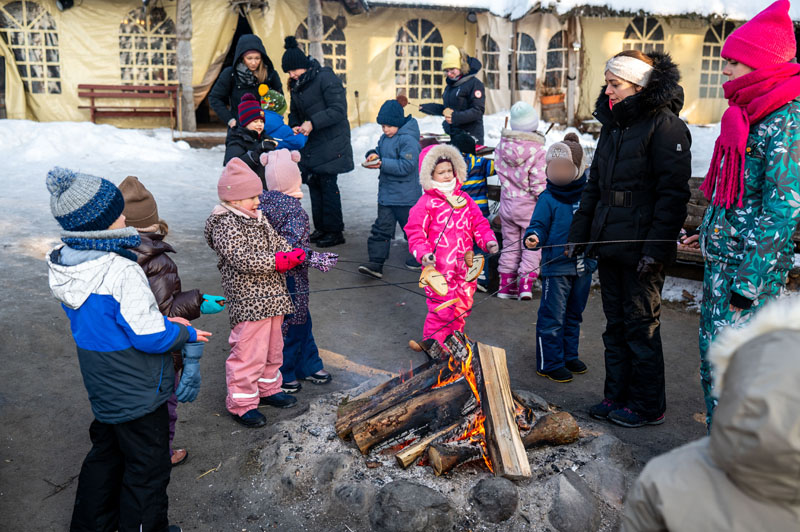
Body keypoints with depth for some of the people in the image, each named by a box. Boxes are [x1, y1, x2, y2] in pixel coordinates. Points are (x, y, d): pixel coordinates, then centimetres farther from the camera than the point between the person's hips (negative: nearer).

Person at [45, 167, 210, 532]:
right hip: (138, 394, -8)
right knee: (147, 467, 11)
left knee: (106, 453, 28)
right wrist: (187, 333, -7)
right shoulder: (121, 272, -31)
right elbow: (150, 336, -27)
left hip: (102, 389, 9)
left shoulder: (64, 263, -3)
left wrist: (162, 320, 3)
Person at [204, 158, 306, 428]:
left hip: (272, 298, 9)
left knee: (272, 347, 21)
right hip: (249, 302, -9)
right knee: (249, 352, -1)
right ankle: (242, 403, 14)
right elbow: (244, 260, -27)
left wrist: (297, 255, -7)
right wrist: (283, 260, -27)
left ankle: (268, 389, 39)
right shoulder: (225, 225, -17)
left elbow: (277, 242, 14)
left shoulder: (258, 218, 12)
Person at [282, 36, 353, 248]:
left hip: (330, 143, -8)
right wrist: (295, 126, 0)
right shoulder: (297, 84, 13)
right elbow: (294, 111, 22)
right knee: (313, 184, 9)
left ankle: (335, 231, 1)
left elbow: (338, 110, -19)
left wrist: (313, 123, -24)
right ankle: (321, 228, 19)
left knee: (328, 185, -7)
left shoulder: (325, 78, -12)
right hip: (310, 144, 8)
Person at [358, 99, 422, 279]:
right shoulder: (384, 138, 10)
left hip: (405, 196, -7)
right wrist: (373, 155, -2)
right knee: (382, 227, 3)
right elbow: (380, 151, 23)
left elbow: (406, 165, -23)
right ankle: (376, 263, 2)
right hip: (386, 194, 7)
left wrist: (382, 163, -26)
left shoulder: (408, 140, -16)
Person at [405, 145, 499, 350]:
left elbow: (479, 223, 16)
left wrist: (488, 241, 0)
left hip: (464, 265, 6)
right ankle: (433, 341, 10)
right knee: (442, 306, -8)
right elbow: (415, 232, -6)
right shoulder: (426, 203, -4)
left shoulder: (464, 200, 13)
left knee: (463, 305, 13)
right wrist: (423, 253, -20)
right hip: (439, 267, -6)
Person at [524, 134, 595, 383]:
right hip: (556, 267, -5)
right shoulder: (548, 198, -9)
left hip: (584, 266, 5)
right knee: (553, 318, 0)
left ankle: (569, 356, 33)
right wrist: (533, 237, -30)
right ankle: (549, 364, 12)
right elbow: (539, 225, -10)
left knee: (574, 315, 18)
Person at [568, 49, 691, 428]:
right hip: (608, 244, 8)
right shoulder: (613, 124, 15)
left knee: (641, 326, 2)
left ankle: (648, 406, 17)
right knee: (616, 325, 14)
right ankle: (617, 395, 27)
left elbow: (673, 192, -15)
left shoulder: (665, 125, -10)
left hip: (640, 249, -8)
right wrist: (579, 233, 14)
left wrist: (656, 248, -20)